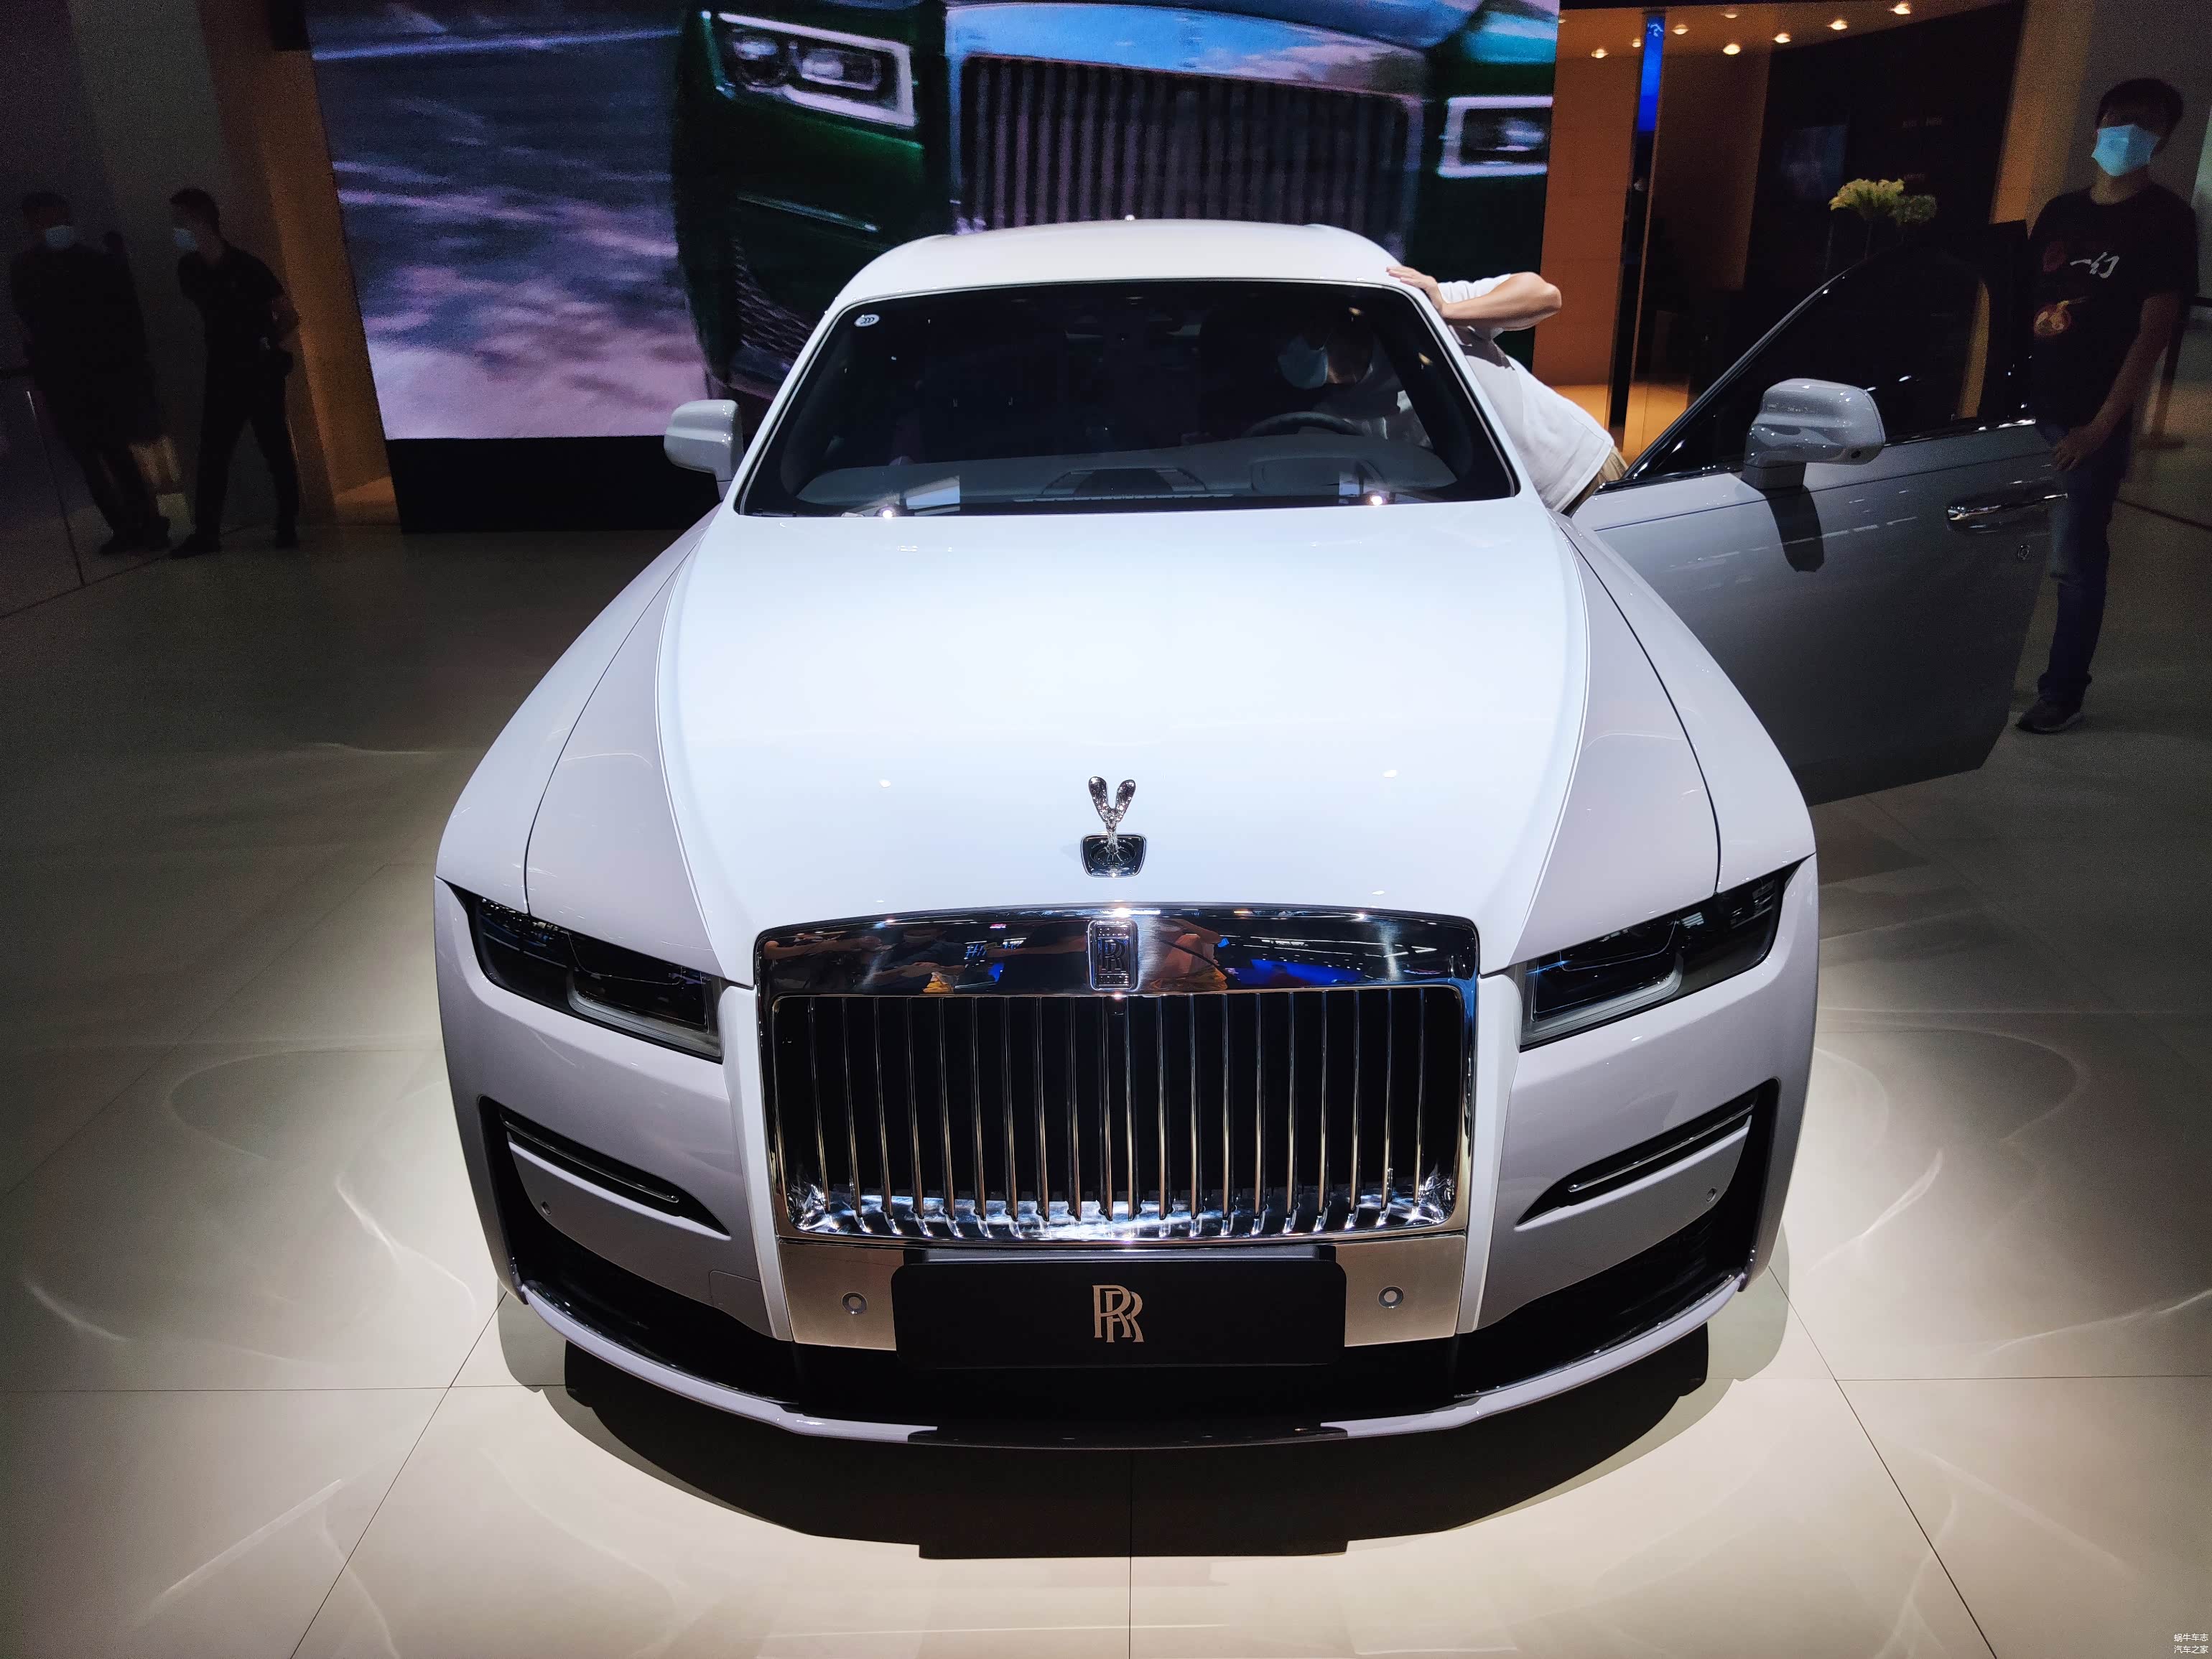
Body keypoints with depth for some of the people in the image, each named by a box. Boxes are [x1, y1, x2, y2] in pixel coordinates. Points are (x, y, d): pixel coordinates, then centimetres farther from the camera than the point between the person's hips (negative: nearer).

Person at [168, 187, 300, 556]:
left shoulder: (246, 266, -12)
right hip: (222, 371, 5)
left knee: (275, 449, 0)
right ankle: (206, 532, 7)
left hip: (261, 371, -5)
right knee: (212, 453, 3)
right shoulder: (189, 270, 3)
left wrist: (265, 347, 4)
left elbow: (290, 316, -8)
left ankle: (287, 525, 9)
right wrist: (225, 348, 13)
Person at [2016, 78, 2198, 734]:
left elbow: (2153, 333, -9)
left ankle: (2063, 691, 7)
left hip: (2089, 421, -5)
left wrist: (2100, 426, -15)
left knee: (2074, 559, -2)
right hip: (2026, 406, 5)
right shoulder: (2060, 211, 13)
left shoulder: (2166, 220, -4)